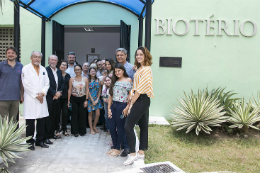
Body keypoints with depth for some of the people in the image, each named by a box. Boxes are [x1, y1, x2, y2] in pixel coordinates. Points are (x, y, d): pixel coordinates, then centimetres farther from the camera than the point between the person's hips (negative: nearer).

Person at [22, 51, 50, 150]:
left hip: (42, 98, 5)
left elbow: (47, 84, 11)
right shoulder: (26, 68, -1)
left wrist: (42, 93, -6)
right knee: (30, 122, 0)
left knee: (42, 121, 8)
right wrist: (36, 95, -10)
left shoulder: (43, 69, 15)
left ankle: (40, 141, 20)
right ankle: (30, 142, 12)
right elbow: (26, 84, -8)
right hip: (30, 99, -5)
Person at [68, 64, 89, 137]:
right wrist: (68, 101, -1)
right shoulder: (71, 79, 1)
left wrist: (86, 100, -5)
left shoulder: (85, 79, 0)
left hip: (82, 99, 0)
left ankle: (82, 131, 17)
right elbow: (69, 90, 2)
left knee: (82, 115, 3)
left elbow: (87, 90, 1)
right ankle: (75, 131, 16)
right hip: (74, 99, 0)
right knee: (74, 115, 5)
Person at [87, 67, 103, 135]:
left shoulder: (97, 80, 5)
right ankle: (91, 129, 16)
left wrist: (97, 99, -4)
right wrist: (92, 101, -10)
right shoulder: (88, 80, -5)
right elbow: (87, 91, -8)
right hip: (90, 99, -3)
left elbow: (99, 90, 6)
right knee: (90, 114, 5)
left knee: (98, 114, 0)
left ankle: (94, 126, 22)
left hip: (97, 99, 3)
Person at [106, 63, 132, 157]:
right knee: (111, 127, 8)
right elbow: (111, 95, 13)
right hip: (113, 105, 6)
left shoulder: (128, 80, -2)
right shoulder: (114, 81, 15)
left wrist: (127, 108, -14)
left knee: (120, 127, 3)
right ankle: (114, 146, 23)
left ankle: (118, 148, 17)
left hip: (122, 106, -6)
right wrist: (109, 108, 7)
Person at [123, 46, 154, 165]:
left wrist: (132, 103, -14)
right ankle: (141, 153, 22)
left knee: (128, 126, -9)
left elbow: (140, 88, -18)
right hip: (142, 100, 10)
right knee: (143, 126, 13)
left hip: (142, 100, -10)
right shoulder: (140, 69, 16)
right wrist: (132, 102, 9)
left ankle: (132, 154, -2)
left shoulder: (146, 69, -14)